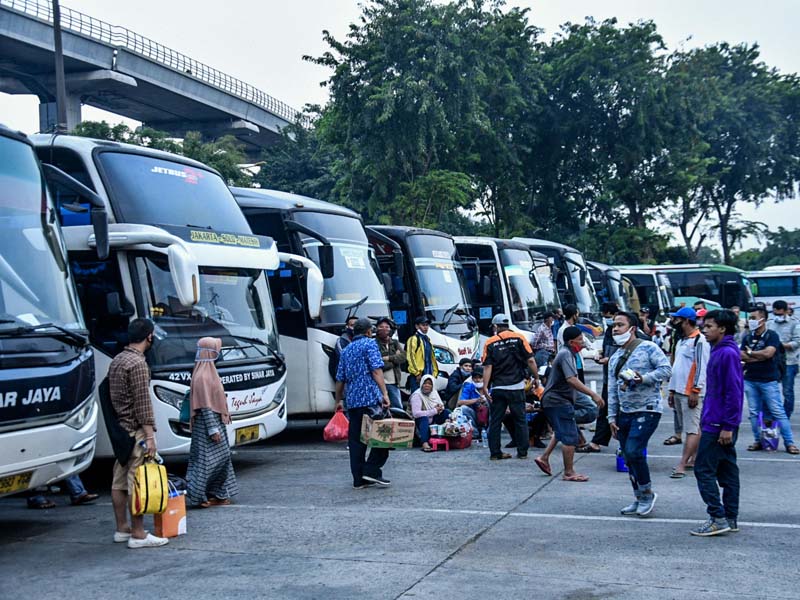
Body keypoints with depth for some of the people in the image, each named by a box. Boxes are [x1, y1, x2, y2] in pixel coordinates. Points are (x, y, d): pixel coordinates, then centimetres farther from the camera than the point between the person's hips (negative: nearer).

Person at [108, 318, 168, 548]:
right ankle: (138, 535, -5)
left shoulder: (116, 361, 14)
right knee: (137, 482, -7)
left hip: (119, 429, 10)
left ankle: (121, 529, 20)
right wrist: (150, 436, -18)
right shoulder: (138, 363, -15)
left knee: (119, 482, 12)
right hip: (134, 430, -10)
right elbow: (143, 403, -19)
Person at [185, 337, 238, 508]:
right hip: (207, 424, -10)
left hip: (215, 422, 10)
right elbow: (205, 406, -21)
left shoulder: (208, 371, 13)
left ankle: (218, 494, 18)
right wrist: (213, 429, -22)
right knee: (206, 460, -6)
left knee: (221, 458, 13)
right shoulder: (202, 376, -18)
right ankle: (198, 495, 0)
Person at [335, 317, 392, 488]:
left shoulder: (346, 350, 19)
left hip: (352, 400, 7)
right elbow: (376, 370, -12)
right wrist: (384, 393, -16)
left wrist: (339, 400, 29)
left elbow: (340, 379, 19)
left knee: (355, 439, 7)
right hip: (371, 398, -7)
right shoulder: (370, 343, 0)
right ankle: (372, 470, -9)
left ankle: (359, 479, 8)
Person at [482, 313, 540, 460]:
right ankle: (522, 452, 10)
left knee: (495, 421, 8)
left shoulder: (490, 343, 0)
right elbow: (530, 360, -5)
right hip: (516, 386, 0)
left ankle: (495, 452, 9)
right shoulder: (519, 338, -1)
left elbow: (487, 367, -6)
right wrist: (536, 378, 7)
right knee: (520, 419, 9)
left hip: (497, 388, 0)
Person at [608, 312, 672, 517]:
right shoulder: (615, 358, 15)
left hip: (646, 410, -7)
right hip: (624, 413, 7)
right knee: (629, 459, 8)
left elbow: (666, 369, -13)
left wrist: (644, 378, -25)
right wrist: (612, 417, 12)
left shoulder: (648, 348, -5)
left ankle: (647, 493, 0)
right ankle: (639, 500, 20)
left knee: (633, 451, -18)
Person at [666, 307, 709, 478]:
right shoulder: (681, 340, 18)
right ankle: (694, 459, 20)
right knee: (692, 428, 14)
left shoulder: (700, 341, -11)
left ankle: (682, 465, -15)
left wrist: (695, 391, -19)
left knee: (692, 430, -9)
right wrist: (672, 390, 20)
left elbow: (702, 368, -16)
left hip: (692, 393, -9)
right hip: (679, 392, 9)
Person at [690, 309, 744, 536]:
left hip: (719, 425, -10)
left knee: (704, 470, -7)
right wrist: (706, 420, 22)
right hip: (715, 422, 10)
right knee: (727, 470, 12)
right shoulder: (719, 351, 14)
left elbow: (733, 392, -20)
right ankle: (730, 519, 18)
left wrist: (728, 426, -21)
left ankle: (718, 519, -6)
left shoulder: (728, 353, -16)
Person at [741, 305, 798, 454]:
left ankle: (789, 442, -2)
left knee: (778, 412, -5)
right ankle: (758, 441, 16)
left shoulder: (772, 336, -4)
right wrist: (759, 357, -10)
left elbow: (768, 353, -19)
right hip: (750, 380, 5)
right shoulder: (747, 338, 10)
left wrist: (750, 353, -4)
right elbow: (742, 357, -1)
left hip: (769, 380, -5)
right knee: (754, 412, 7)